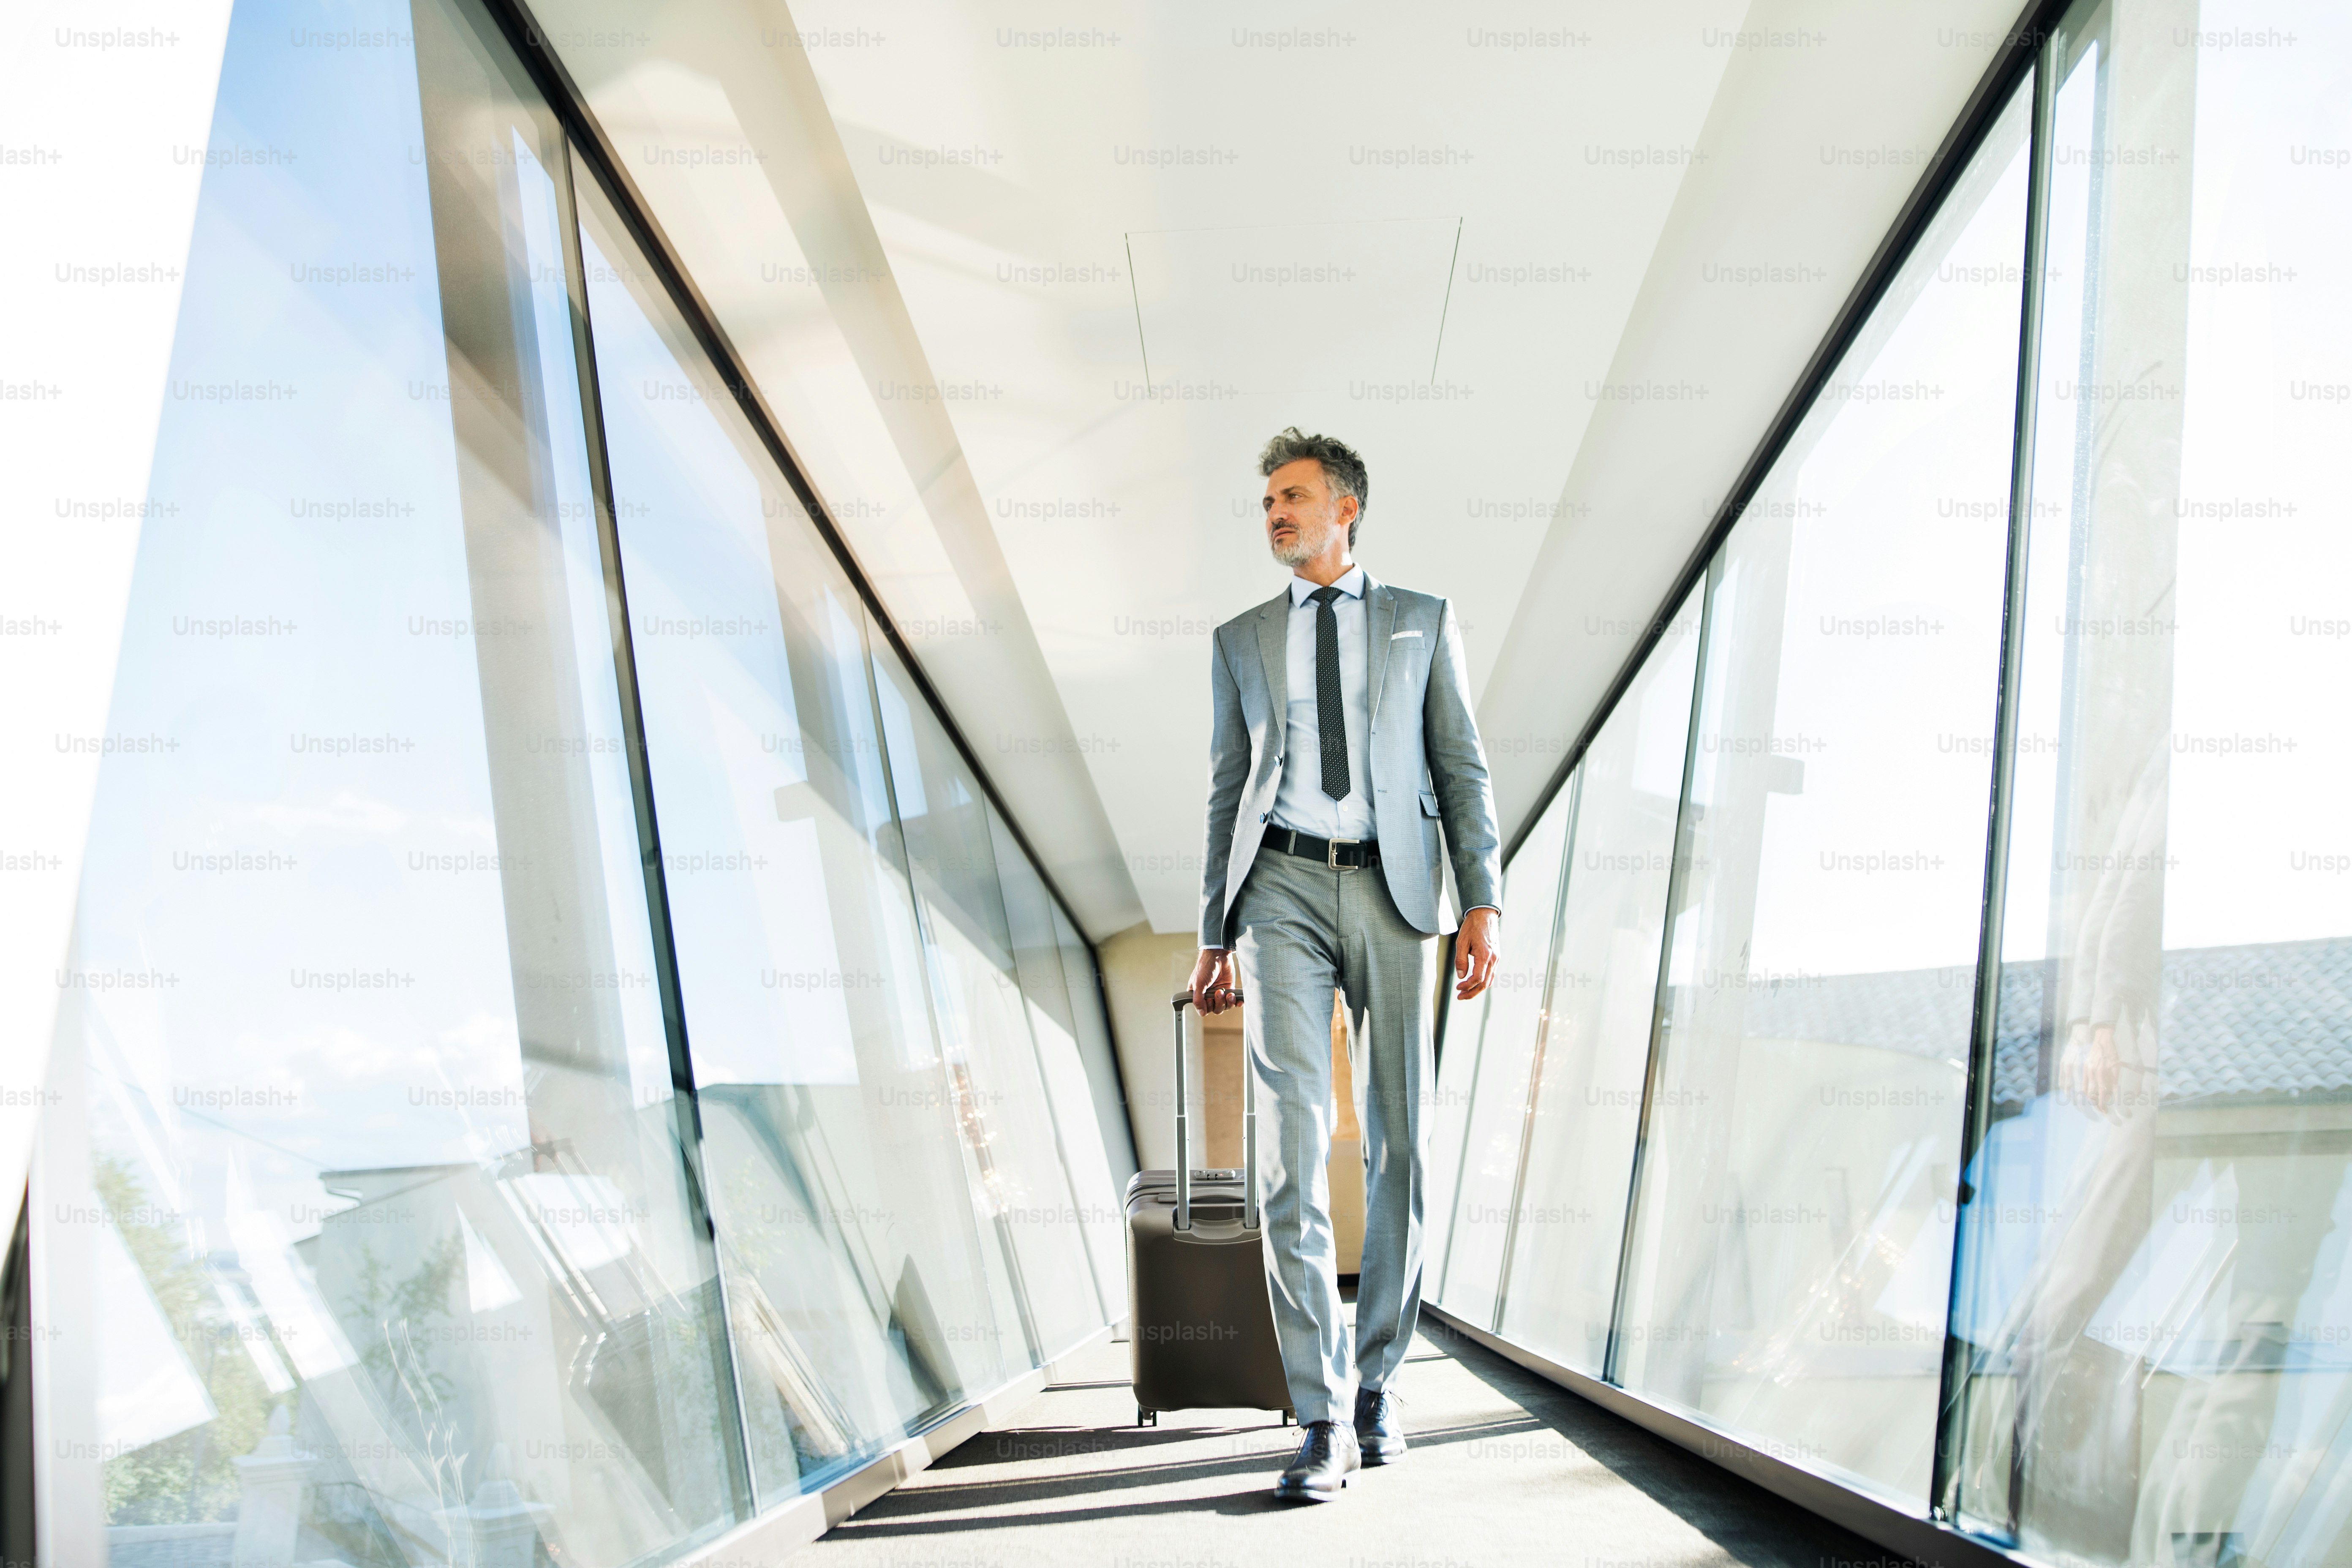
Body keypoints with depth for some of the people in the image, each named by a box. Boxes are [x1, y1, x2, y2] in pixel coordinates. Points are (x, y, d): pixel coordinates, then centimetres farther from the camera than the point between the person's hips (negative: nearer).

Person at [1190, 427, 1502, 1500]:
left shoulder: (1423, 622, 13)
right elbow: (1227, 792, 17)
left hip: (1390, 891, 0)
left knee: (1397, 1145, 4)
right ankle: (1323, 1418, -9)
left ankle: (1379, 1383, 19)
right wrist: (1216, 935, 10)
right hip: (1283, 889, 0)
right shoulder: (1240, 641, 18)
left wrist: (1483, 902, -4)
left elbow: (1462, 768, 7)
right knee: (1295, 1140, -11)